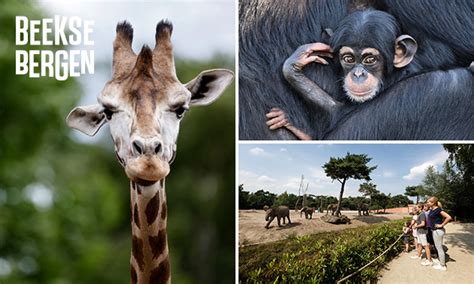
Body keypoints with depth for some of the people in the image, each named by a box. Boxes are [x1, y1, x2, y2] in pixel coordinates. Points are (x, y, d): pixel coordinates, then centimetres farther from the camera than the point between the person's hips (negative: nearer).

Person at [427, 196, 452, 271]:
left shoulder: (438, 210, -20)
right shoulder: (431, 210, 6)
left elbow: (449, 217, -27)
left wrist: (441, 225, -21)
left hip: (438, 231, -10)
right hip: (434, 230, 10)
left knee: (439, 248, -1)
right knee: (438, 247, 18)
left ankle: (442, 266, 7)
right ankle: (441, 263, 28)